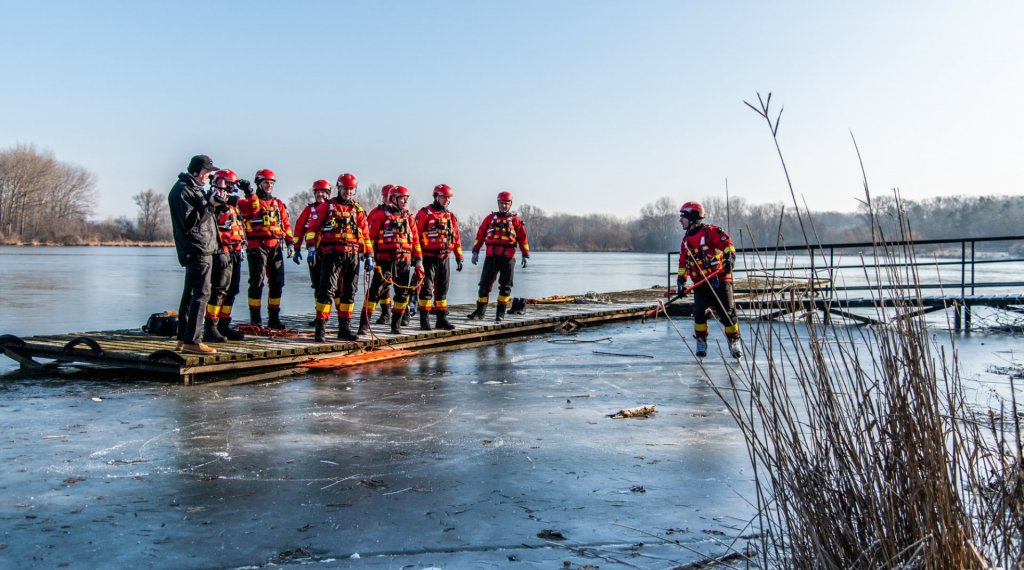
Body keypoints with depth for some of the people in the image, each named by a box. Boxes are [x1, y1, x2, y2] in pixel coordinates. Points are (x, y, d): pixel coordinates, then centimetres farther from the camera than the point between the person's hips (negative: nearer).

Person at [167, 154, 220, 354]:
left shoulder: (193, 187, 20)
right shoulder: (182, 189, -11)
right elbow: (189, 222, -19)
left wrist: (210, 201, 8)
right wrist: (210, 205, -22)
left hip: (200, 249, 11)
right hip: (198, 249, -11)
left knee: (191, 292, 12)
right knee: (201, 293, -13)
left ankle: (183, 338, 18)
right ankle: (192, 341, -13)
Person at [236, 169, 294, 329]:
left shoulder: (278, 204, 19)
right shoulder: (249, 201, 5)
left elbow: (286, 224, 16)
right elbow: (249, 207, -20)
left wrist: (290, 242, 8)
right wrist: (250, 194, -33)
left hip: (276, 247, 5)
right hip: (257, 247, -5)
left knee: (277, 283, 6)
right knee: (257, 282, -5)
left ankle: (274, 318, 14)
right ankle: (255, 319, 0)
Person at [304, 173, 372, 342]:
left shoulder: (358, 210, 16)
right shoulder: (327, 206, 6)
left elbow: (365, 234, 17)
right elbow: (312, 227, 0)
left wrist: (369, 255, 12)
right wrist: (311, 247, -11)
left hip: (352, 256, 4)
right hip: (331, 254, -4)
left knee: (349, 292, 8)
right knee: (327, 290, -10)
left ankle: (344, 329, 16)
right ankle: (320, 328, -9)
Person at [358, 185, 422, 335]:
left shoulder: (409, 218, 15)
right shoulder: (381, 215, 1)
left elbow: (415, 241, 15)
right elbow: (370, 236, -3)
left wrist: (418, 262, 11)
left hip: (404, 261, 5)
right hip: (385, 260, -5)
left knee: (403, 294, 6)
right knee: (374, 291, -6)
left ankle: (396, 325, 17)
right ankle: (364, 323, -2)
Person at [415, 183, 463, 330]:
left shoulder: (451, 216, 13)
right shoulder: (424, 213, -4)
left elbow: (456, 238, 16)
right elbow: (416, 235, -8)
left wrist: (459, 257, 13)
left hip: (444, 258, 6)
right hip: (428, 257, -6)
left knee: (442, 289, 10)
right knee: (426, 289, -3)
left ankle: (442, 318, 16)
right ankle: (424, 320, 1)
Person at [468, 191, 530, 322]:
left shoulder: (515, 220, 8)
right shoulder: (490, 218, 12)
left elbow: (523, 238, 7)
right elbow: (480, 235, 10)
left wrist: (525, 255, 1)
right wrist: (475, 251, 3)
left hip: (508, 257, -1)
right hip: (491, 256, 1)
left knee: (505, 286, 2)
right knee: (485, 283, 1)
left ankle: (501, 313, 10)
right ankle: (480, 311, 8)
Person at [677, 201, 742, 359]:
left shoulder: (711, 231, -6)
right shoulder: (686, 240, 16)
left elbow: (727, 243, -15)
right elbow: (683, 262, 21)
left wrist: (730, 258, -31)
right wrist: (681, 280, 13)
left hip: (720, 279, -5)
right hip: (700, 283, 5)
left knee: (727, 313, -2)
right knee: (700, 312, -10)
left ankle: (734, 341, 17)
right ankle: (701, 342, 6)